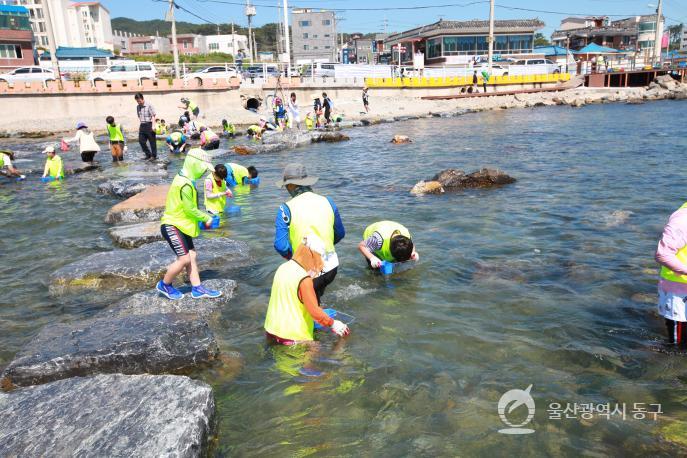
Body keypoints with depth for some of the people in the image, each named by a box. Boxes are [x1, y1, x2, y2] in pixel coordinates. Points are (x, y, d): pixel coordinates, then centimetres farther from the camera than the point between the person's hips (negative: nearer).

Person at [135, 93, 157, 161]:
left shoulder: (149, 106, -8)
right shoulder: (138, 107, 11)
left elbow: (153, 116, -10)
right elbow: (139, 117, 19)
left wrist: (153, 126, -18)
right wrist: (140, 125, 13)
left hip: (149, 125, -7)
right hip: (142, 126, 7)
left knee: (152, 141, 1)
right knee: (141, 141, 5)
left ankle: (154, 156, 12)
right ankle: (148, 154, 18)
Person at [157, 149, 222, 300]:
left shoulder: (185, 180, 10)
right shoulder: (185, 184, -23)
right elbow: (190, 209, -20)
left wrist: (203, 217, 7)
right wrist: (207, 218, -7)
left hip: (181, 226, 10)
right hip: (173, 226, -10)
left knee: (191, 256, 9)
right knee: (184, 259, -8)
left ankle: (197, 288, 13)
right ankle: (164, 285, 12)